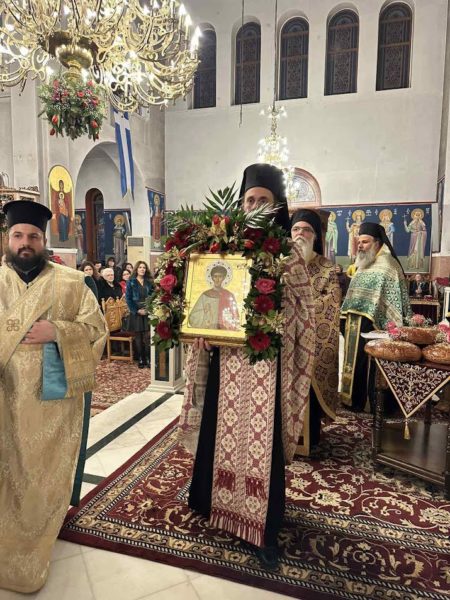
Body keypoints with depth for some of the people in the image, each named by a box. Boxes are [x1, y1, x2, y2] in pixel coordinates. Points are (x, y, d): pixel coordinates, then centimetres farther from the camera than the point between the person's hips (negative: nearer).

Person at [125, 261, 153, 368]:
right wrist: (137, 310, -11)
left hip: (148, 312, 1)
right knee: (138, 337, 3)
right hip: (136, 313, -1)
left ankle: (148, 359, 1)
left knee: (148, 337, -5)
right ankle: (141, 359, 11)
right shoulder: (131, 282, 3)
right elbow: (128, 298, -2)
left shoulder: (149, 282, 10)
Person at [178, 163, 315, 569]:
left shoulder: (288, 255, -2)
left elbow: (302, 315, -1)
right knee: (221, 432, 16)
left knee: (264, 439, 8)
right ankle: (214, 501, 42)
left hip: (268, 364, -2)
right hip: (227, 361, 2)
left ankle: (265, 529, 26)